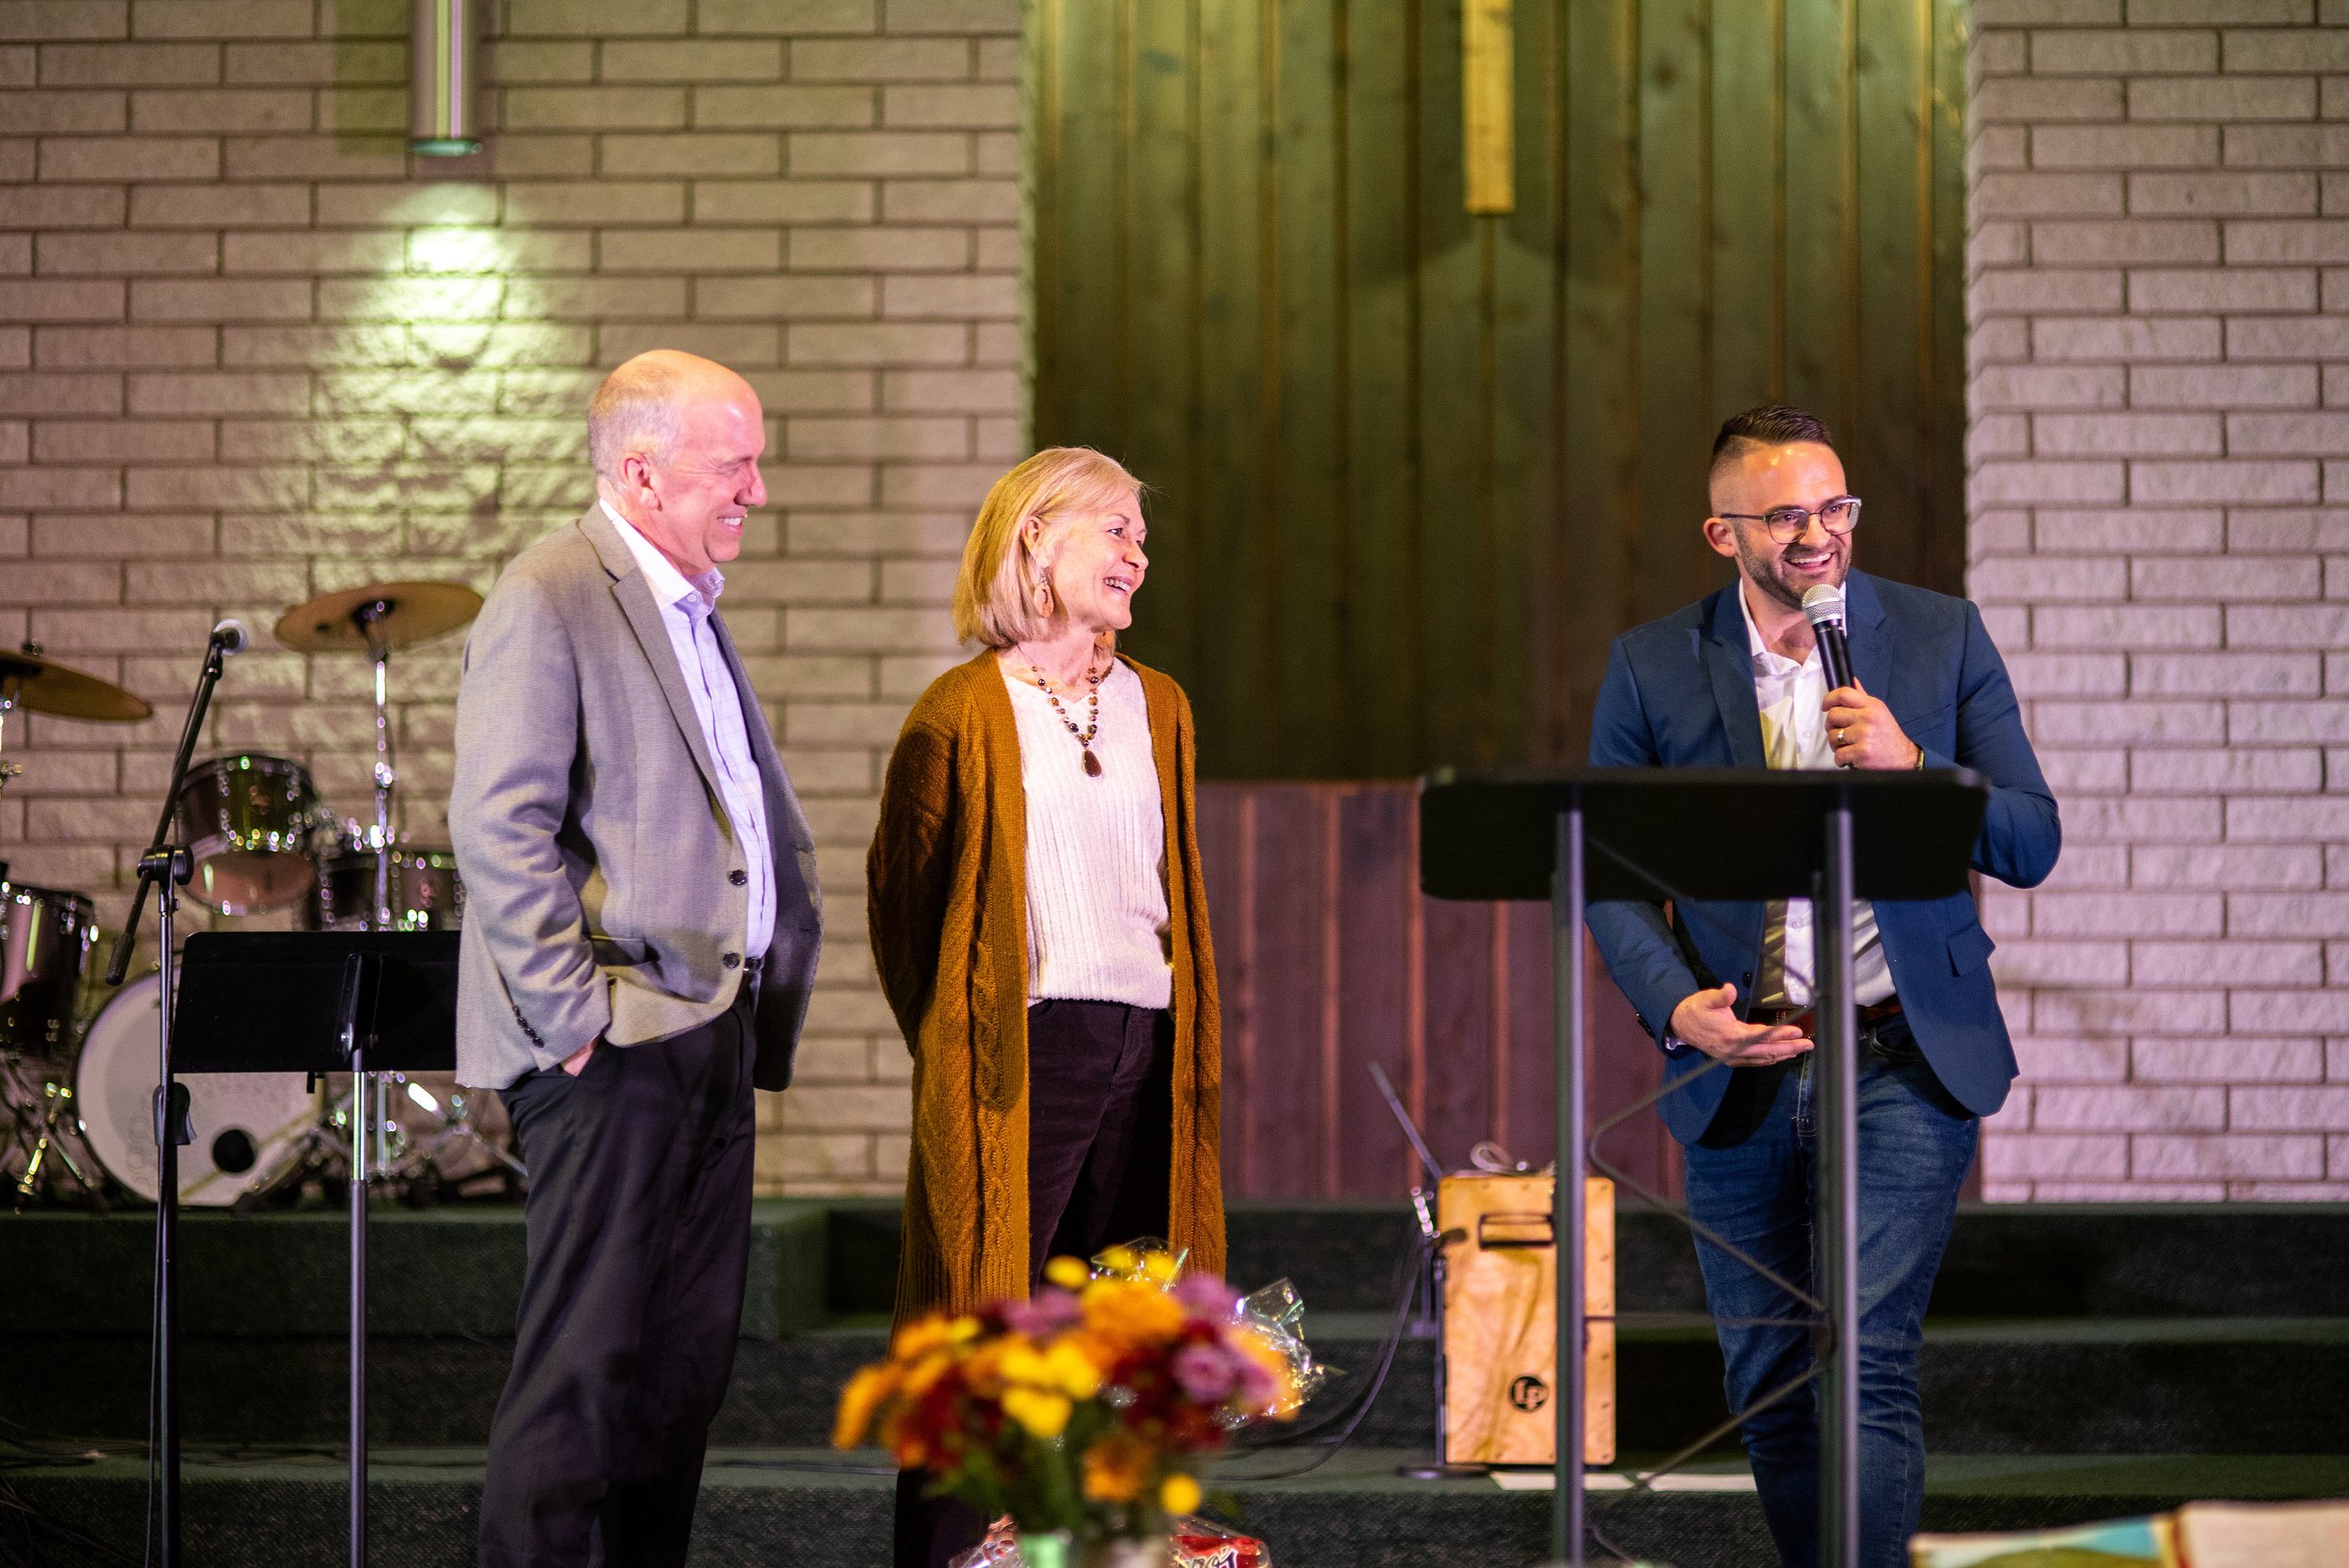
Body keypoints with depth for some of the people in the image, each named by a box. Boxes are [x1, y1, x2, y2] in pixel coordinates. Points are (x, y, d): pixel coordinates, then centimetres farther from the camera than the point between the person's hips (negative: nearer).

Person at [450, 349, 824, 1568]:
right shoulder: (546, 600, -9)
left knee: (689, 1355, 10)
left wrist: (767, 1001, 19)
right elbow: (497, 825, -17)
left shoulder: (694, 609, 20)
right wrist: (569, 1013, -19)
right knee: (584, 1361, -8)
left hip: (712, 1031, 9)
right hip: (611, 1045, -9)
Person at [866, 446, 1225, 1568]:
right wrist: (948, 1042, 4)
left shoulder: (1156, 707, 16)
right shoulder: (961, 713, 0)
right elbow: (898, 894, 5)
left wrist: (1198, 1043, 14)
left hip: (1145, 1050, 5)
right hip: (1021, 1054, -5)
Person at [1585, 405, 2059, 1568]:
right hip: (1739, 1069, 2)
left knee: (1870, 1365, -14)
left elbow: (2032, 845, 0)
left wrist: (1911, 764, -17)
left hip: (1905, 1064, -2)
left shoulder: (1942, 637, 2)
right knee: (1767, 1384, 9)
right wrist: (1674, 1006, -13)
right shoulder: (1652, 667, 3)